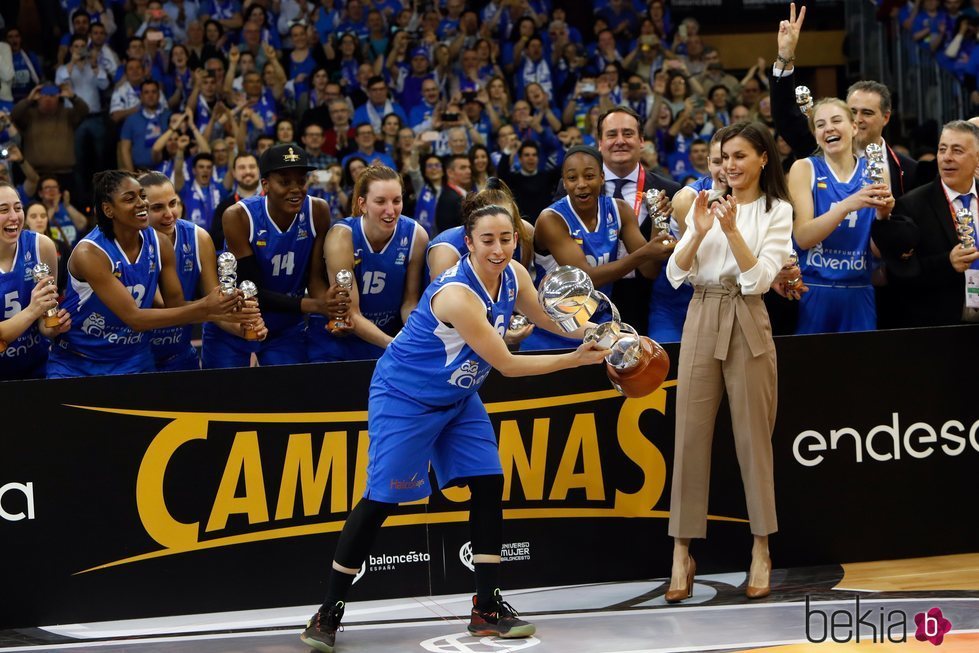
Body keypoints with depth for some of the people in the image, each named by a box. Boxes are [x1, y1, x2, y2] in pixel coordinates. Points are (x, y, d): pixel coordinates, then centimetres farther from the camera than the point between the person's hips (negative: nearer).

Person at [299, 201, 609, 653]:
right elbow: (507, 365, -26)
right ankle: (328, 614, 3)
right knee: (381, 499, -6)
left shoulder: (513, 277, -8)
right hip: (404, 397, -8)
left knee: (489, 485, 0)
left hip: (457, 397, 8)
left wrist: (591, 332, -8)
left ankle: (487, 608, 8)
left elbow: (549, 320, 10)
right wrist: (576, 359, -22)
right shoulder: (457, 294, -33)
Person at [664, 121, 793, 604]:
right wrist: (699, 234, -11)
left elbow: (759, 278, -10)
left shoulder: (777, 211, 1)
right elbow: (676, 274, 4)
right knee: (690, 434, -1)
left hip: (747, 324, -3)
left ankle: (761, 552, 10)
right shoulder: (706, 206, 10)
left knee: (753, 436, 1)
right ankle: (682, 554, 1)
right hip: (701, 321, 3)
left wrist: (732, 230, -20)